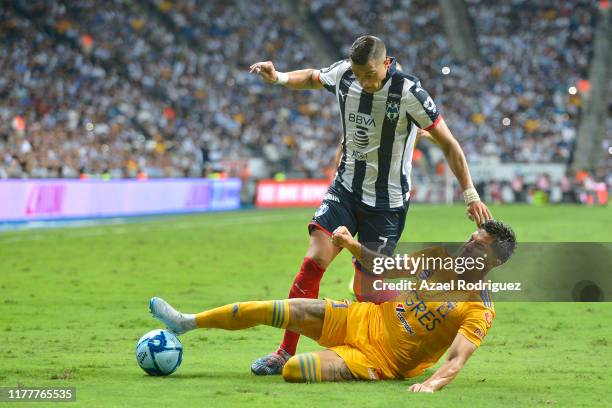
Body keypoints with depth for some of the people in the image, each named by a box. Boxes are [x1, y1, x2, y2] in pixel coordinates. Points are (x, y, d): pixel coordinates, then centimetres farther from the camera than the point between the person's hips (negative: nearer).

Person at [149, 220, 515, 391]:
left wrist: (432, 384, -50)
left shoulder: (480, 311, -17)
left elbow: (457, 358, -31)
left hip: (381, 359, -7)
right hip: (367, 318, 7)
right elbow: (389, 270, 19)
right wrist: (352, 246, 4)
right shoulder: (440, 258, 5)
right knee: (272, 309, 1)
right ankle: (187, 322, 17)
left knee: (294, 370, -28)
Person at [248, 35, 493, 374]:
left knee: (365, 289, -7)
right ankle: (285, 353, -9)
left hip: (386, 202, -4)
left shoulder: (408, 92, -19)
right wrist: (278, 77, -1)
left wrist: (470, 195, -15)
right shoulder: (343, 74, -6)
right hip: (346, 190, 4)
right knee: (314, 261, -15)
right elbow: (312, 78, 19)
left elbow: (448, 144, -13)